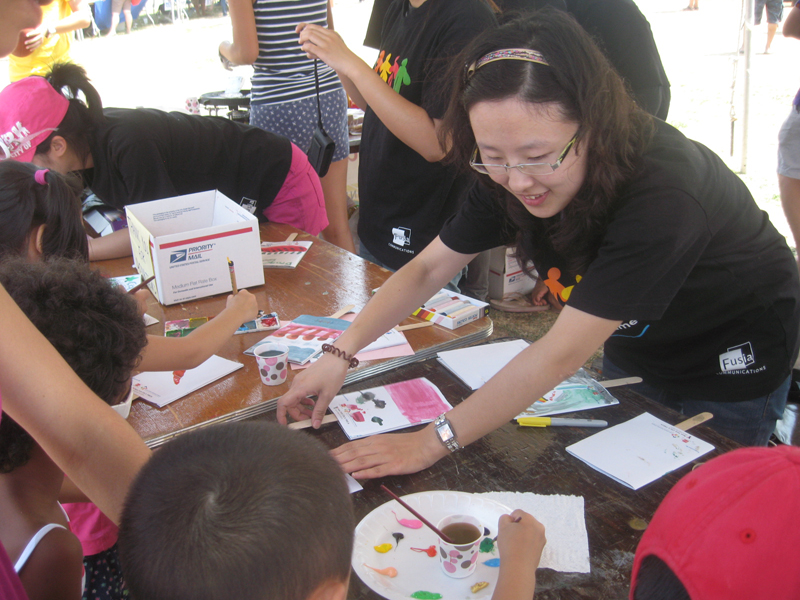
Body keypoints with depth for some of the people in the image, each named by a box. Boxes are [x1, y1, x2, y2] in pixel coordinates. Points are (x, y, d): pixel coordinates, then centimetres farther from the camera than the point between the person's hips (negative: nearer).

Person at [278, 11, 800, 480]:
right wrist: (341, 353, -24)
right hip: (633, 344, 5)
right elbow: (430, 268, -13)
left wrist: (432, 443, -37)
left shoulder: (664, 191, -41)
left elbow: (563, 352, -41)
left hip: (731, 362, -5)